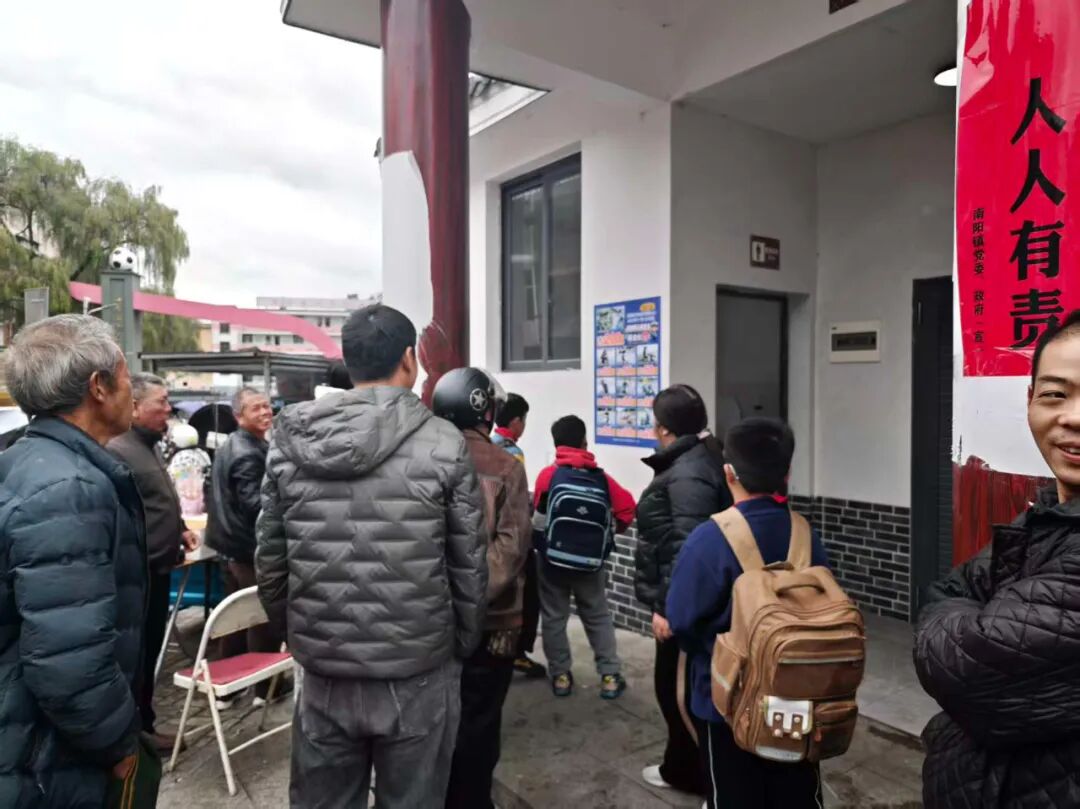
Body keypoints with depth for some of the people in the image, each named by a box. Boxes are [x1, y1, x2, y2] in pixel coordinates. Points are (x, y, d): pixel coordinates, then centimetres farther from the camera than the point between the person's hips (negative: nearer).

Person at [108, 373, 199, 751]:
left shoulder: (148, 446, 15)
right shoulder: (117, 451, -18)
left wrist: (180, 529, 14)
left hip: (157, 568, 10)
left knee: (149, 651, 19)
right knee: (137, 654, 3)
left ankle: (142, 725, 33)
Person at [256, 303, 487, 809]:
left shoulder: (290, 443, -3)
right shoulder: (444, 444, -11)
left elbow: (270, 559, 2)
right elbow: (469, 566, -7)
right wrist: (464, 646, 8)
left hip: (324, 673, 3)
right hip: (417, 676, -2)